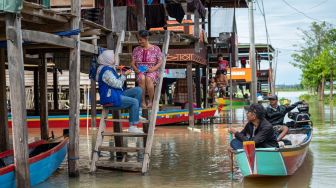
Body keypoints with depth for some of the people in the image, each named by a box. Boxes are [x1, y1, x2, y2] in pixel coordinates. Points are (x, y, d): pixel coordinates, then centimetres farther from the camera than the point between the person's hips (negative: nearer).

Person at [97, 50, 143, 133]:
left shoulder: (110, 68, 15)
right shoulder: (106, 71, -18)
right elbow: (117, 84, -19)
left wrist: (122, 74, 7)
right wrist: (124, 75, -10)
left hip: (116, 94, 10)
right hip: (110, 99, -10)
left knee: (138, 90, 6)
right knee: (135, 102, -19)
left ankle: (135, 114, 6)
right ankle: (132, 126, -16)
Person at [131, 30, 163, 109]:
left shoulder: (156, 49, 5)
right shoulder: (136, 50, 12)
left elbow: (160, 62, 1)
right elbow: (132, 63, 10)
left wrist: (153, 69, -15)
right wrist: (136, 69, -12)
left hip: (152, 71, -2)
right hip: (140, 72, 2)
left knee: (148, 78, -38)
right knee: (142, 78, -36)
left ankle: (151, 101, -22)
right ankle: (143, 101, -26)